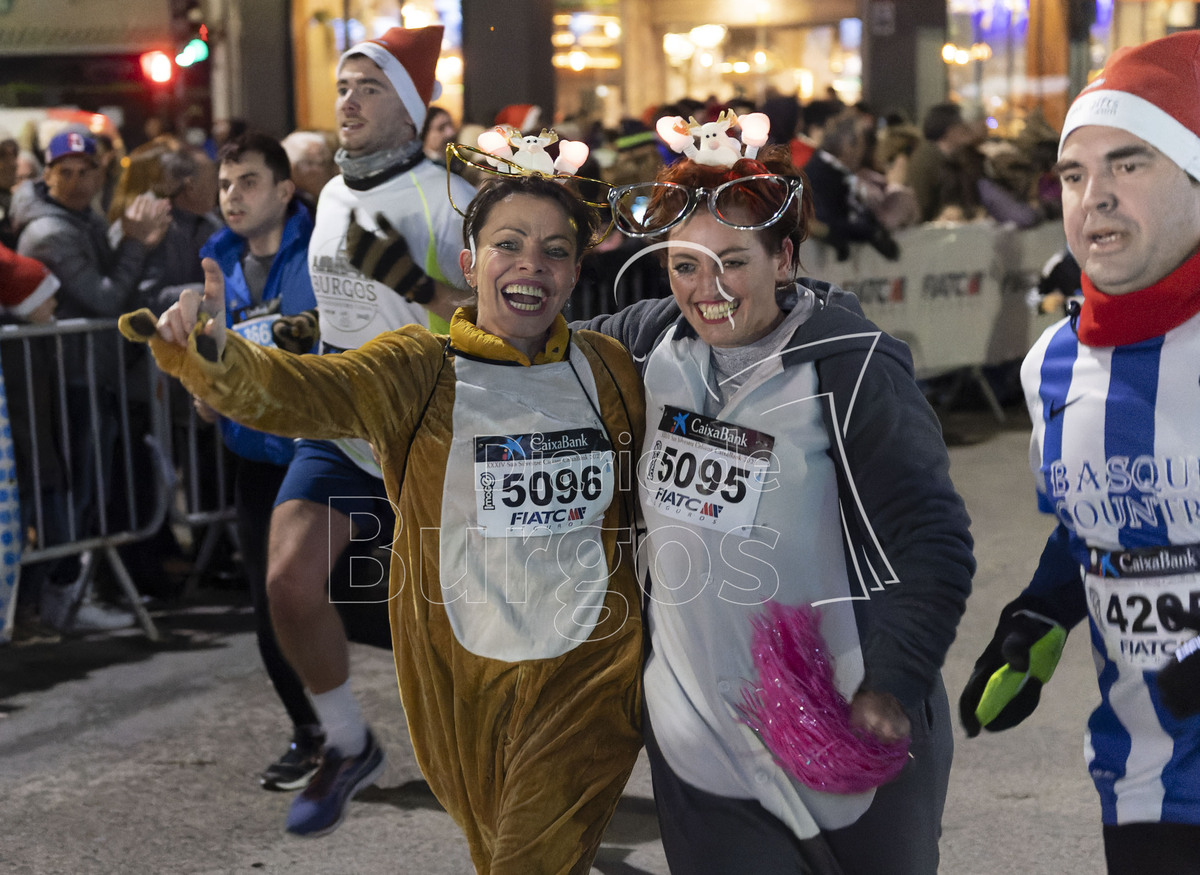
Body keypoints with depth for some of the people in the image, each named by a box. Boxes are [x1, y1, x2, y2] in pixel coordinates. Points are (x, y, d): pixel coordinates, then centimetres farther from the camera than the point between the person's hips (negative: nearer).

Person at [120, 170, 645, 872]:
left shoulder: (609, 366, 1)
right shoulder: (420, 370, -6)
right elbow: (300, 391, -24)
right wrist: (213, 358, -45)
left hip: (589, 670, 0)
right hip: (465, 674, 0)